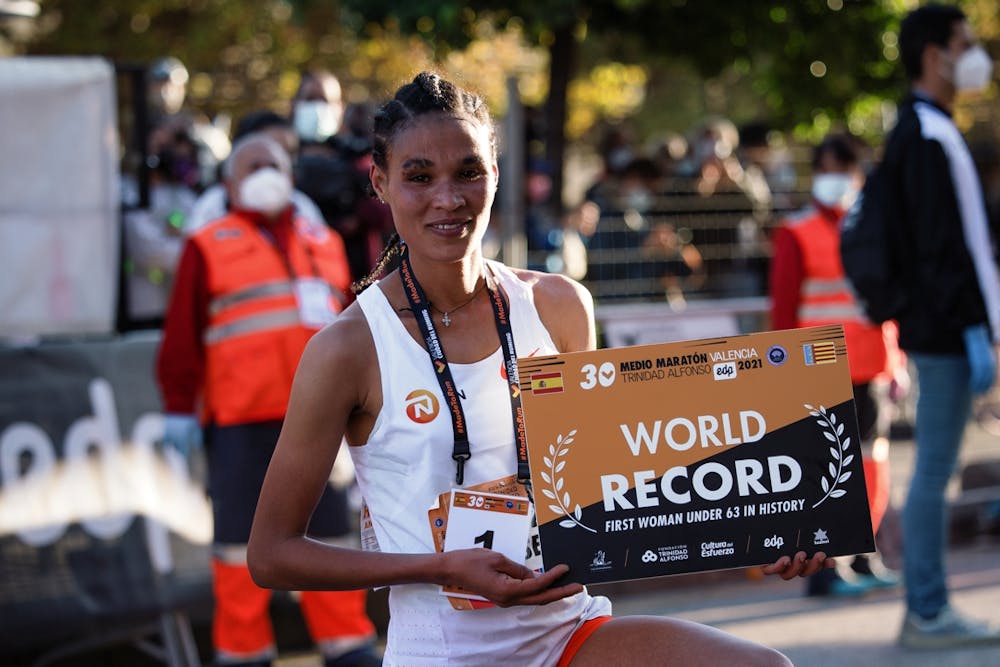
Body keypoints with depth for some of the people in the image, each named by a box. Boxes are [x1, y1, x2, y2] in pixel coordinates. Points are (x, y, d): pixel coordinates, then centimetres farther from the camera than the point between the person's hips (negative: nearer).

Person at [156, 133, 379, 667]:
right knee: (242, 537, 1)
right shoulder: (210, 247, 4)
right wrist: (179, 407, -4)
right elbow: (182, 335, 1)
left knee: (327, 530, 9)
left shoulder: (324, 244, 18)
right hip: (240, 420, -4)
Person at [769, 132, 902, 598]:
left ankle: (863, 558, 18)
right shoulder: (797, 235, -2)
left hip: (869, 373, 5)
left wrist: (896, 361, 13)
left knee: (872, 465, 8)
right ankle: (825, 568, -1)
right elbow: (783, 308, -5)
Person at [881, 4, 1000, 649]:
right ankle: (928, 614, -2)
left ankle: (929, 610, 17)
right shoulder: (929, 136, -13)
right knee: (935, 470, -6)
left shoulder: (922, 132, 19)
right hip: (946, 332, -10)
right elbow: (942, 248, -19)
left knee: (935, 470, 12)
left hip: (938, 330, 10)